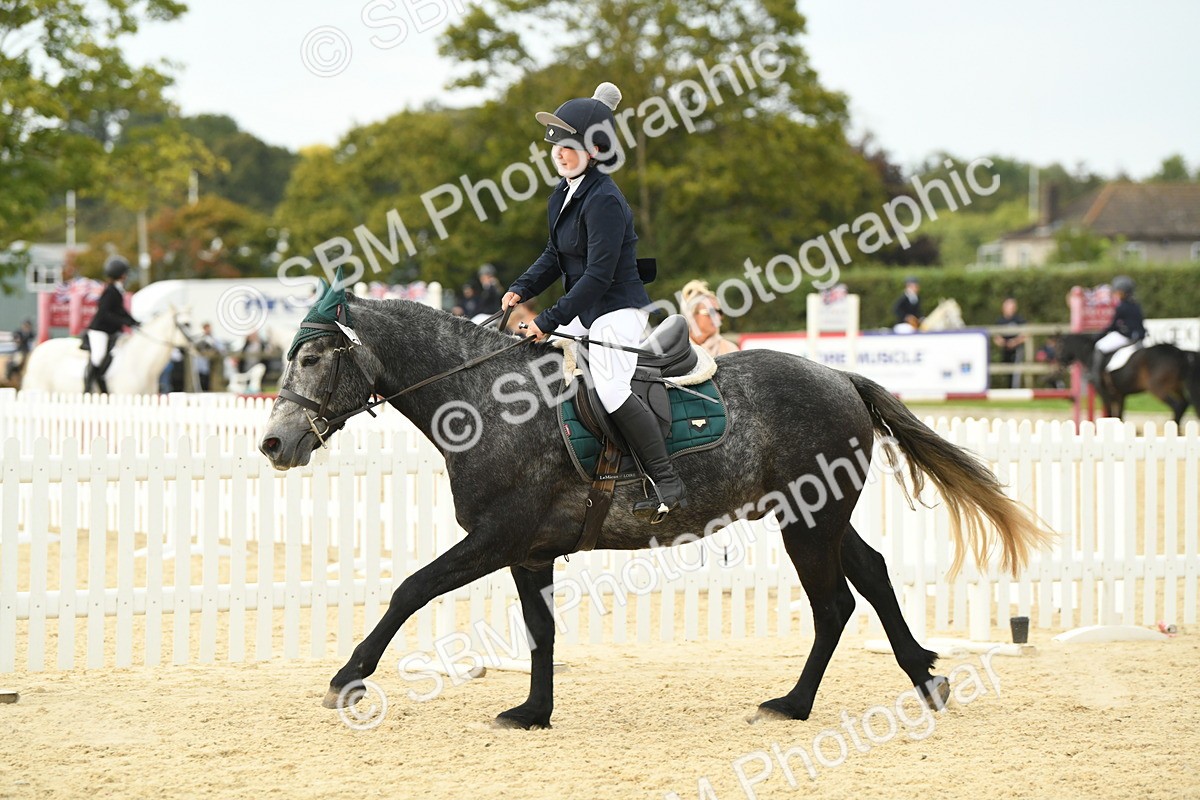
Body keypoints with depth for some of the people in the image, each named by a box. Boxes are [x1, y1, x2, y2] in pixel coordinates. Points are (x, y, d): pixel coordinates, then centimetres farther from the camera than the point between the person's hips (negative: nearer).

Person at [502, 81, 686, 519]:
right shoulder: (564, 194, 9)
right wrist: (522, 290, 1)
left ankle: (668, 484, -24)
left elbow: (598, 275, -23)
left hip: (617, 310, -10)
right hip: (585, 311, 10)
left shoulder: (604, 201, -20)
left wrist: (549, 320, -23)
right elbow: (555, 255, 18)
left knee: (610, 388, -27)